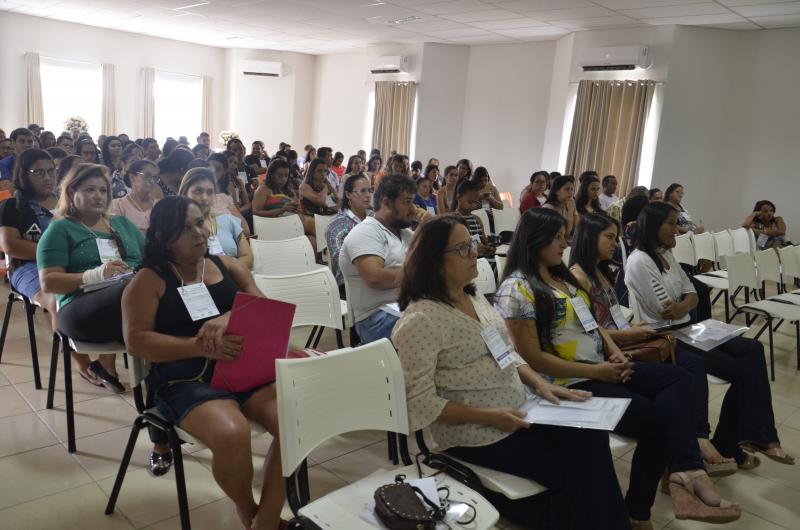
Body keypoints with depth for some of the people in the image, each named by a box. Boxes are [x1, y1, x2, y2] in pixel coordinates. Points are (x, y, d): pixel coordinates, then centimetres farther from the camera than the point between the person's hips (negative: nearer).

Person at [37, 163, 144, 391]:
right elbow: (48, 282, -1)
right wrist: (95, 275, -16)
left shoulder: (123, 223, 25)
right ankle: (106, 365, -11)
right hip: (81, 308, -5)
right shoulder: (60, 229, 9)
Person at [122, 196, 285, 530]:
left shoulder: (228, 267, 13)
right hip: (186, 381, -4)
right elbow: (136, 341, -7)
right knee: (231, 436, -33)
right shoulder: (150, 280, 2)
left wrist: (227, 319, -17)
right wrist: (199, 346, -19)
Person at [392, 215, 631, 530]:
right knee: (572, 470, -12)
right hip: (474, 434, -7)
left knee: (591, 436, -14)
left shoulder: (475, 299, 10)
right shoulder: (419, 320, -18)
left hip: (520, 413, 7)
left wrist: (540, 384, 1)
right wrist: (487, 416, -20)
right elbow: (419, 401, -20)